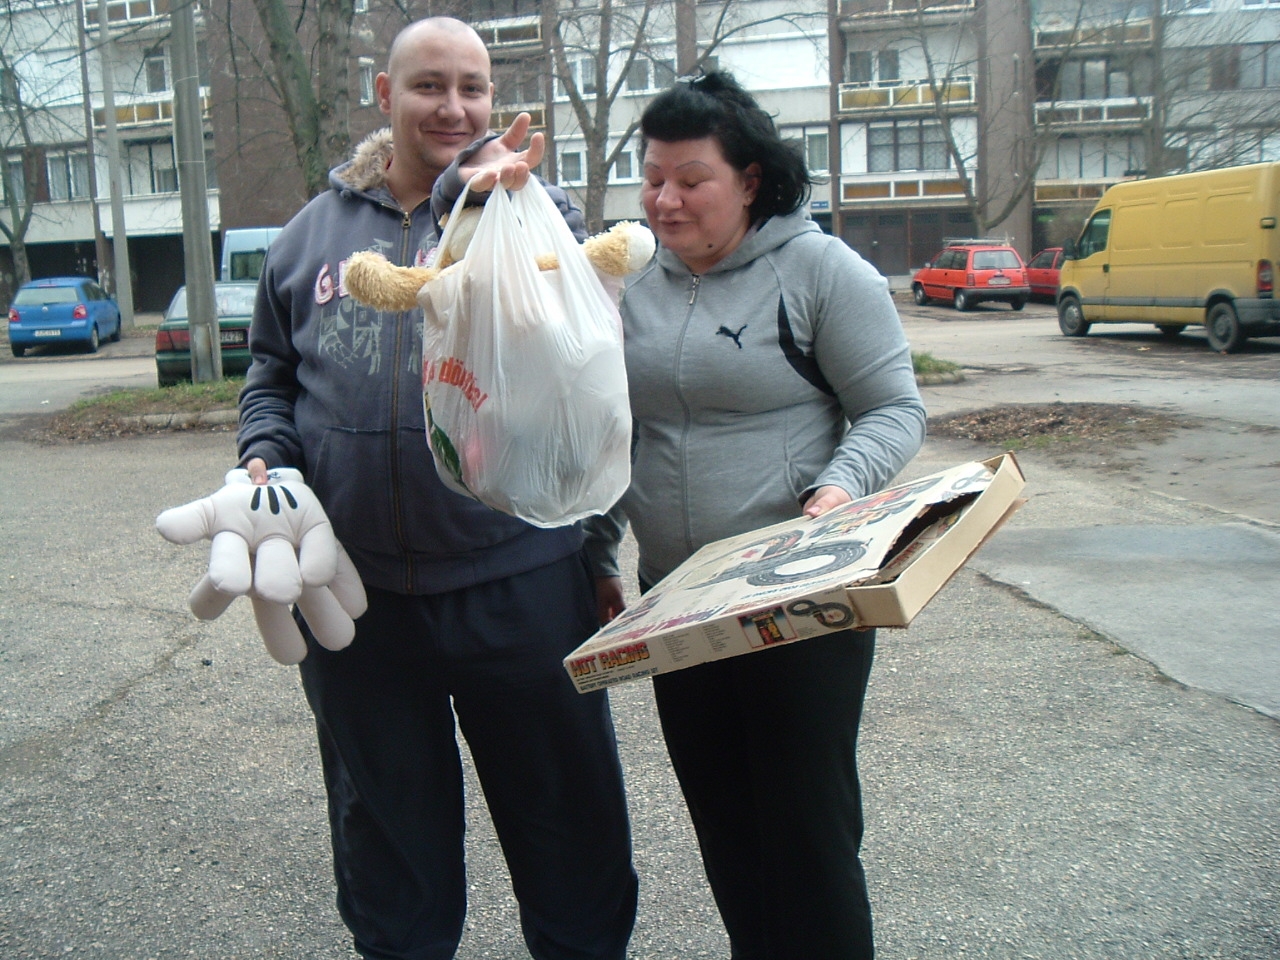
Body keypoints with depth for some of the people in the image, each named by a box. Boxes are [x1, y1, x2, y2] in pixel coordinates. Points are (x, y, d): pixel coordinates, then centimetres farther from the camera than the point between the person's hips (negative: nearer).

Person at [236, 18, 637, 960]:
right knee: (389, 834, 21)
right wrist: (264, 456, -1)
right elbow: (272, 371, 17)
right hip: (355, 594, 3)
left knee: (566, 822, 14)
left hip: (518, 582, -2)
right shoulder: (316, 230, 8)